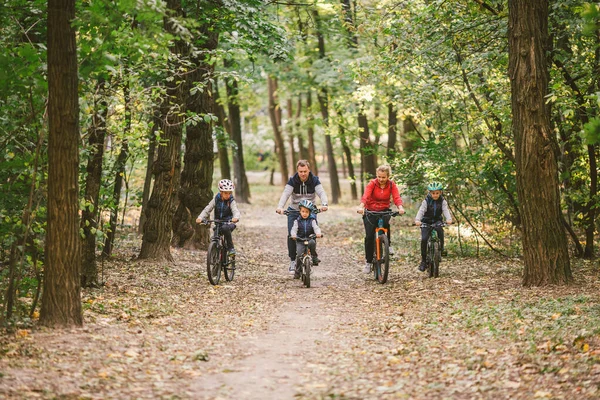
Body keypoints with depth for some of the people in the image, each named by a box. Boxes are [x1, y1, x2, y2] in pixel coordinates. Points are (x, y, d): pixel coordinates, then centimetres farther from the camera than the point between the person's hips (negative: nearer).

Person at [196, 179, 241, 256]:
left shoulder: (231, 201, -11)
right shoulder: (216, 200, -2)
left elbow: (236, 211, -26)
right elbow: (207, 209, -7)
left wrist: (236, 218, -51)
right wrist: (200, 218, -25)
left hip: (229, 223, -4)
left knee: (225, 228, -37)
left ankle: (231, 248, -26)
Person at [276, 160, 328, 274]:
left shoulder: (314, 180, -7)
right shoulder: (293, 181, -10)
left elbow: (321, 193, -21)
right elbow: (285, 194, -23)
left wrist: (324, 204, -43)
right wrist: (280, 207, -43)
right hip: (294, 211, 0)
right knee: (292, 235, -14)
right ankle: (293, 261, -3)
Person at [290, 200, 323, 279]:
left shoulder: (312, 220, 3)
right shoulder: (297, 221, 3)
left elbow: (316, 228, -12)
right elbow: (294, 229, -10)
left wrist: (318, 233, -35)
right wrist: (293, 235, -33)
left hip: (310, 239, 0)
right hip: (300, 241, 0)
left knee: (312, 243, -36)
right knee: (299, 255, -17)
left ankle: (314, 257, -15)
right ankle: (298, 271, 2)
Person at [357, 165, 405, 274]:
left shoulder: (392, 185, -6)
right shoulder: (372, 183, -13)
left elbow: (396, 197, -20)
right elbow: (365, 196, -29)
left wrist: (400, 207, -41)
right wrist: (361, 207, -48)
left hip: (384, 210, 0)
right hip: (370, 211, 0)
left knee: (385, 223, -34)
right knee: (369, 236, -10)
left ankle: (388, 244, -7)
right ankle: (368, 262, 3)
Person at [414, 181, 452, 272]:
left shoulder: (442, 201, -5)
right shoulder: (426, 201, -9)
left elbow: (446, 210, -19)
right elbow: (421, 210, -22)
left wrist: (449, 219, -40)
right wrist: (417, 220, -42)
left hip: (437, 221, 0)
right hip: (426, 222, 0)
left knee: (440, 229, -34)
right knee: (424, 239, -18)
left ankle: (441, 248, -18)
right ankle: (423, 260, -7)